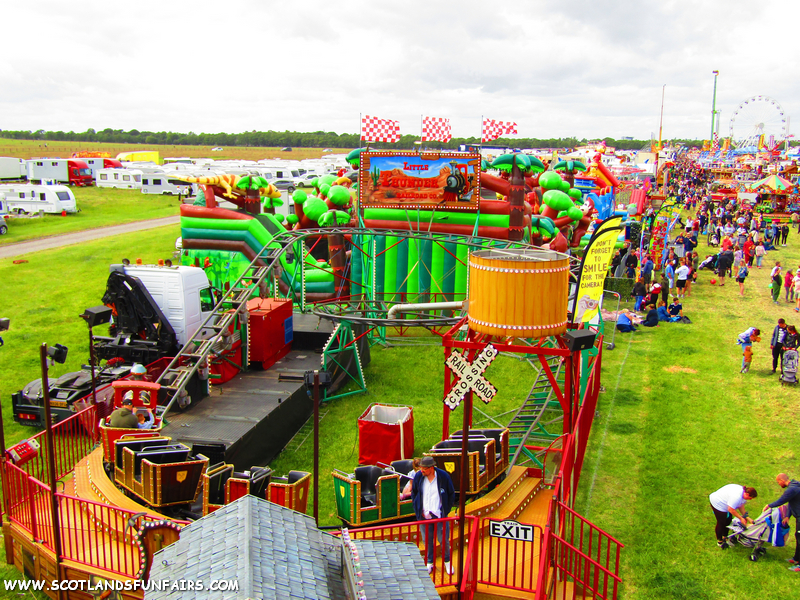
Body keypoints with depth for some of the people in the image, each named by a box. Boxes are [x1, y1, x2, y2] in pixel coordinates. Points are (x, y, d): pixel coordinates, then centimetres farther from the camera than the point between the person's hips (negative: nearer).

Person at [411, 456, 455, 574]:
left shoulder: (443, 476, -10)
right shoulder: (418, 476, -6)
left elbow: (452, 494, 3)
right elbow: (414, 492, 11)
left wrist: (446, 510, -1)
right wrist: (417, 509, 3)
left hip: (439, 515, -2)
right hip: (424, 515, 2)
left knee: (444, 540, 5)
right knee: (426, 540, 10)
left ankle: (447, 561, 28)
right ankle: (429, 562, 30)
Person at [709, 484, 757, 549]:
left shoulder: (743, 492, -6)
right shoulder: (737, 497, -36)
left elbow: (740, 506, 5)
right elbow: (731, 509, -30)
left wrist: (745, 517, 0)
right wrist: (741, 518, -20)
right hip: (717, 504, -10)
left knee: (728, 520, 17)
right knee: (721, 523, 2)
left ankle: (725, 537, 37)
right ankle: (719, 541, 20)